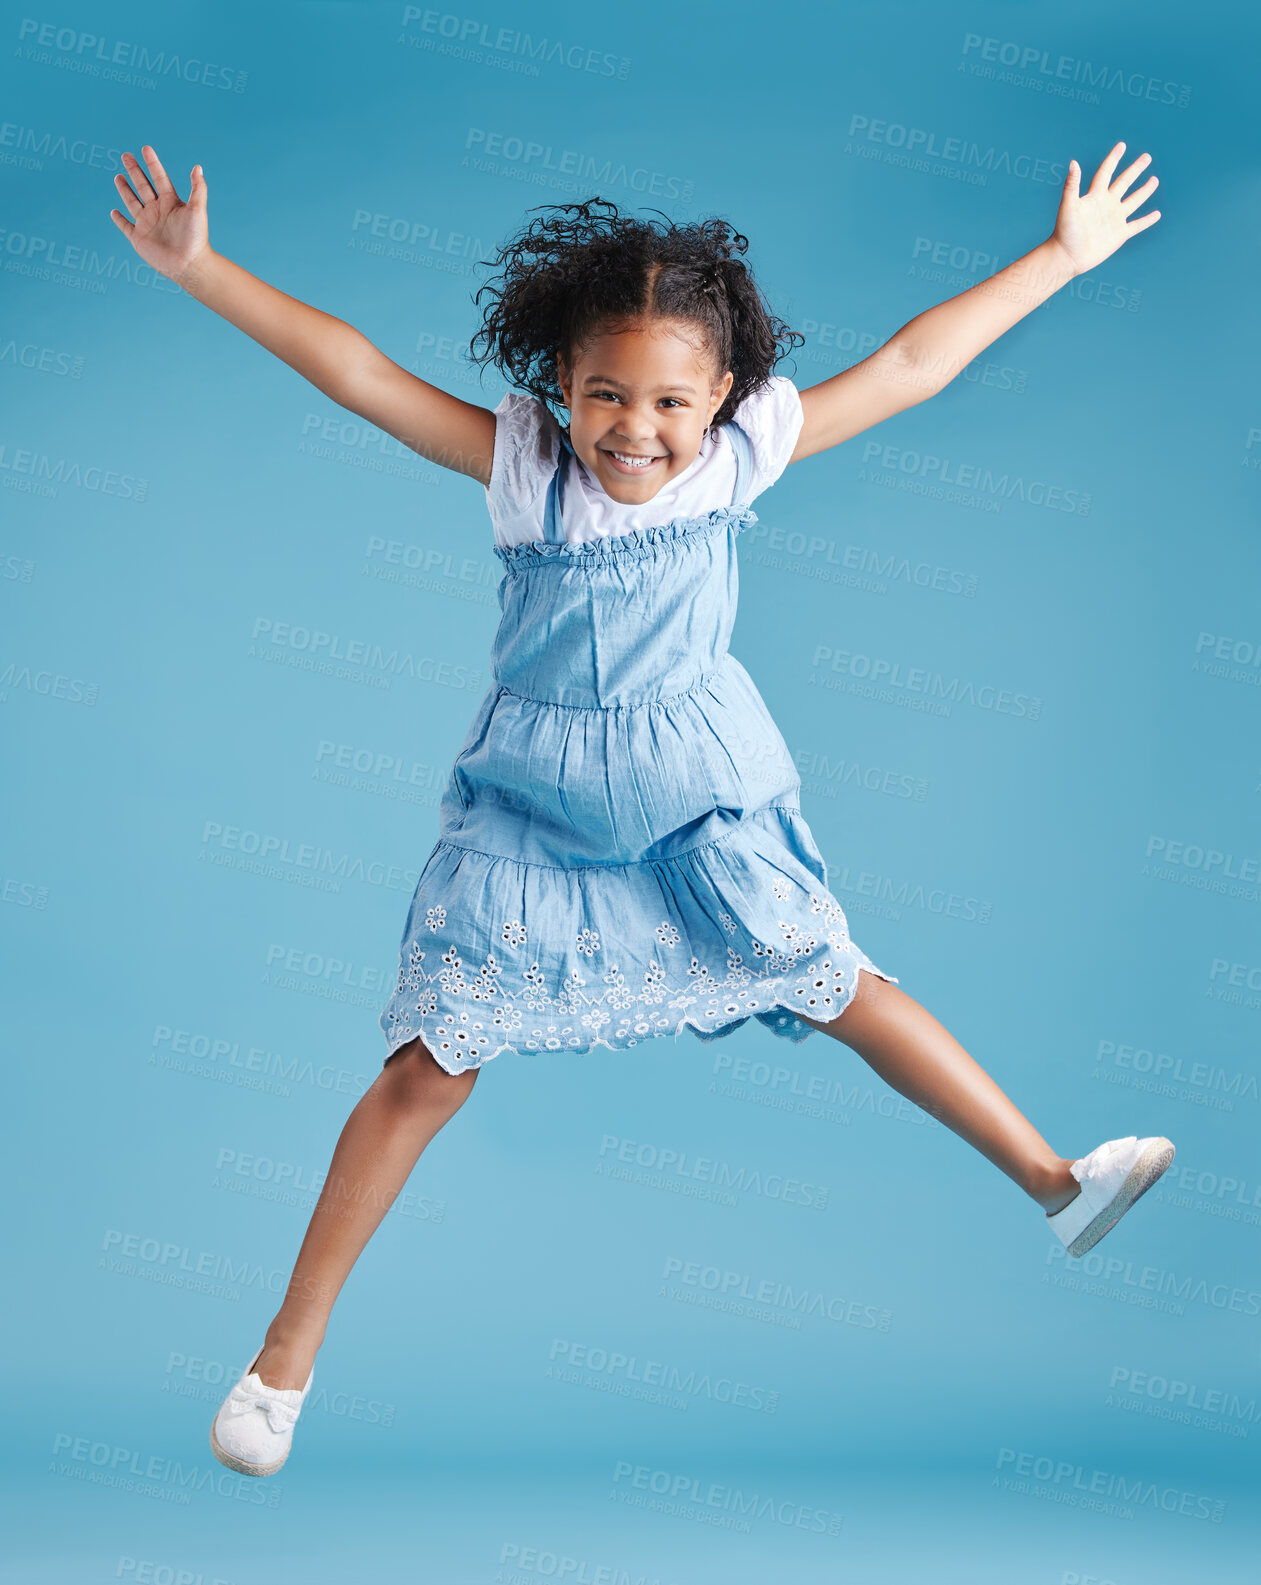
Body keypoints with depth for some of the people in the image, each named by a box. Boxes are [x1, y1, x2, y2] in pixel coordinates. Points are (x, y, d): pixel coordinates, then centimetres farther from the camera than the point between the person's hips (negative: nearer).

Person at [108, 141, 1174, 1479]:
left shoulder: (742, 454, -8)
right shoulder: (519, 463, -12)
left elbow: (912, 364, -2)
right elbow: (357, 371, -16)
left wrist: (1063, 257, 3)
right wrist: (200, 269, -21)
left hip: (700, 803, 2)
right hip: (529, 812, -1)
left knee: (843, 992, 10)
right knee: (427, 1069, -2)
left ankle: (1056, 1184, 22)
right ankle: (286, 1356, 8)